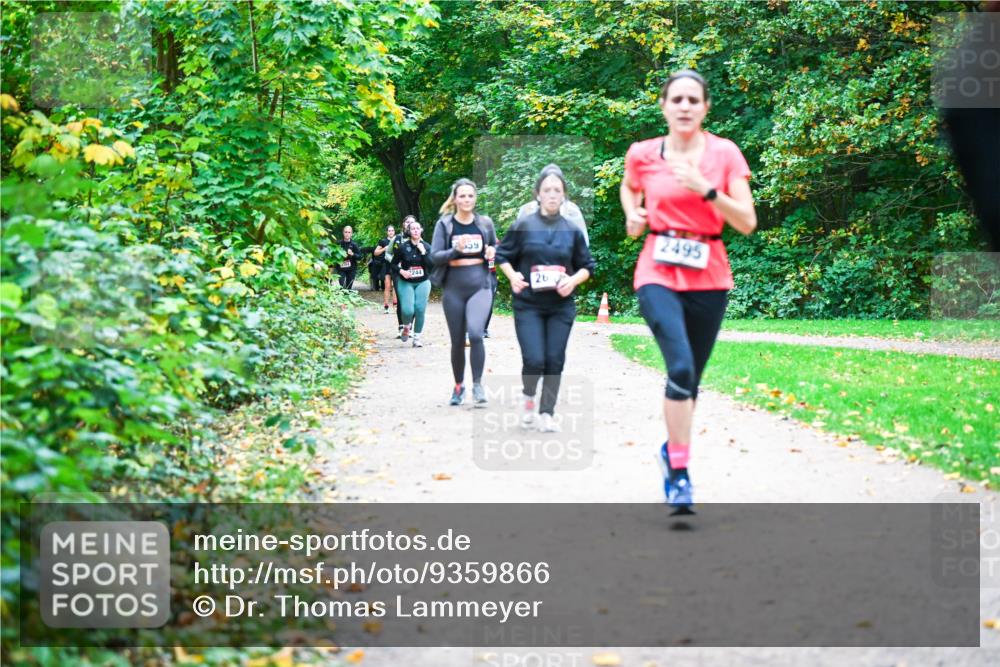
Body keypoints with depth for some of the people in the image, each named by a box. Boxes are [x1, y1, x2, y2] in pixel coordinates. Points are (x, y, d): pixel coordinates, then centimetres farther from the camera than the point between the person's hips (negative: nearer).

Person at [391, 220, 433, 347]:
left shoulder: (426, 246, 0)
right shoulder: (402, 247, -4)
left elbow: (431, 265, -10)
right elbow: (394, 264, 3)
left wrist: (423, 252, -17)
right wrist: (401, 271, -14)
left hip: (422, 282, 1)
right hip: (406, 283, -1)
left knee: (420, 309, -6)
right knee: (408, 310, -14)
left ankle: (417, 338, 8)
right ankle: (406, 327, 21)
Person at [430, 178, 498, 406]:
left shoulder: (485, 223, 5)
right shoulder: (444, 224, 0)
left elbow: (496, 248, 19)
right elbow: (434, 256, -4)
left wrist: (493, 252, -4)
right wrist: (456, 250, -22)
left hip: (480, 287, 0)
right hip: (453, 290, 0)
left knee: (475, 333, -22)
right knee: (457, 341, 8)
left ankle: (477, 385, -11)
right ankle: (459, 386, 26)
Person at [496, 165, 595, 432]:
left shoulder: (572, 230, 3)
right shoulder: (522, 226, -2)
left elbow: (587, 266, 10)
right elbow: (502, 255, 6)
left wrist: (574, 280, -10)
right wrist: (512, 275, -12)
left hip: (561, 306, 2)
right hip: (528, 304, -2)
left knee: (554, 361, 2)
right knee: (534, 360, -11)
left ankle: (547, 414, 15)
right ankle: (529, 397, 21)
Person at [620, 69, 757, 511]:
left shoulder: (724, 153, -2)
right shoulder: (642, 154, 1)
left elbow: (747, 223, -7)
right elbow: (629, 188, 24)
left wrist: (706, 189, -19)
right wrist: (632, 214, 3)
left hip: (708, 279, 2)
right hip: (658, 275, -2)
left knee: (691, 377, 11)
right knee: (681, 367, -22)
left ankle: (672, 451, 37)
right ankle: (679, 473, -16)